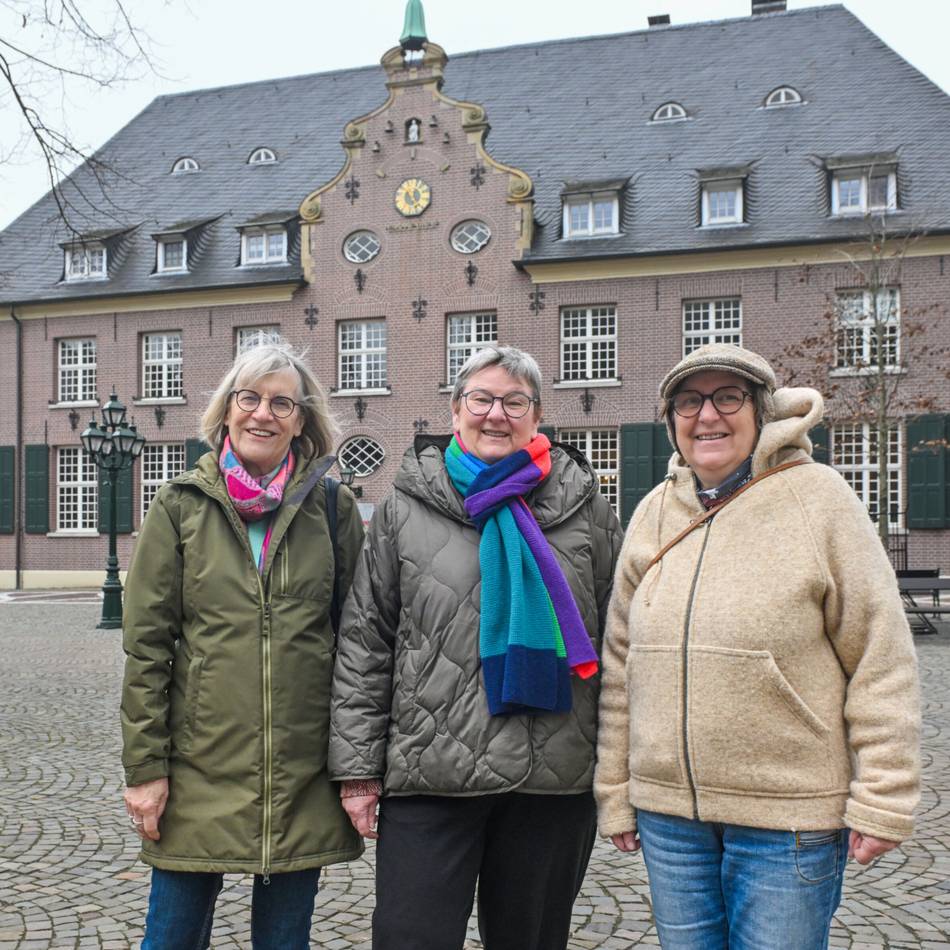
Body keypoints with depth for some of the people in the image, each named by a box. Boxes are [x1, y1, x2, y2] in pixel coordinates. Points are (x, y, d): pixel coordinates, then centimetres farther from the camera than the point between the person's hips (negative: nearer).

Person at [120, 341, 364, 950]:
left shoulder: (332, 506, 2)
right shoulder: (181, 505, 0)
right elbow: (146, 643, -1)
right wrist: (145, 767, -5)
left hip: (305, 776, 1)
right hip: (200, 768, 0)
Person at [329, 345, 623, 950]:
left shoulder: (586, 506, 4)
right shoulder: (407, 507, 3)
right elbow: (364, 644, 4)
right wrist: (357, 766, 0)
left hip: (553, 780, 1)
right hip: (427, 775, -1)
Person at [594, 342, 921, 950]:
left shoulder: (817, 496, -7)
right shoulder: (654, 513, 6)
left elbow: (882, 660, -7)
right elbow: (621, 665, 9)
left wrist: (883, 801, -9)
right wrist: (616, 794, 9)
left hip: (788, 816, -4)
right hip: (668, 813, 4)